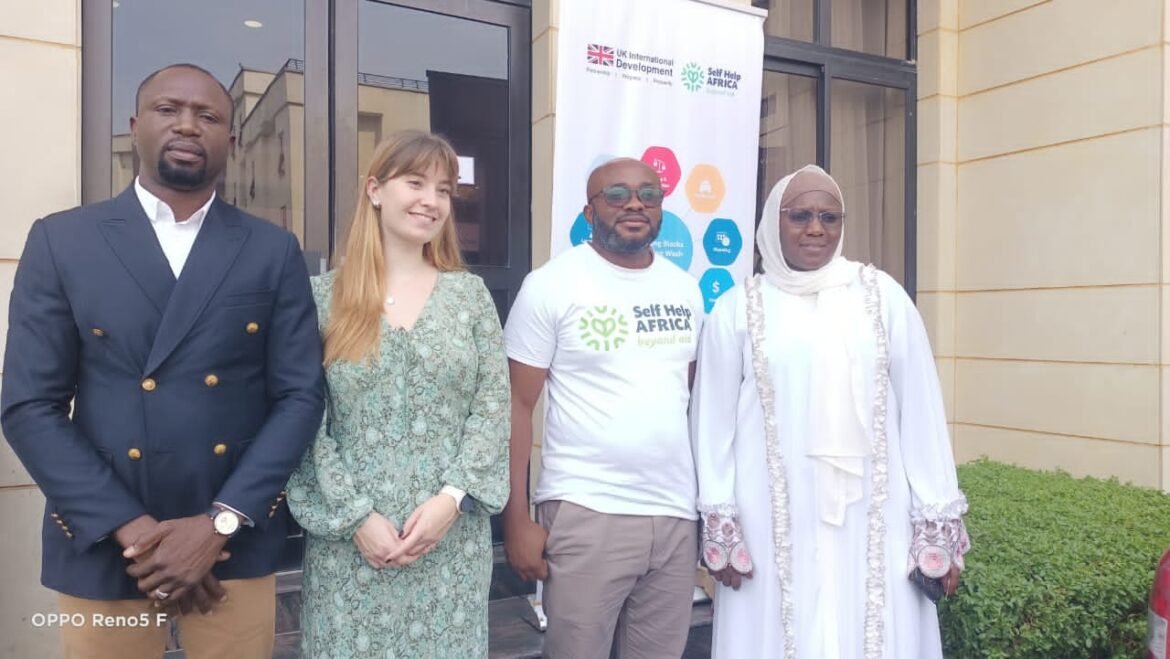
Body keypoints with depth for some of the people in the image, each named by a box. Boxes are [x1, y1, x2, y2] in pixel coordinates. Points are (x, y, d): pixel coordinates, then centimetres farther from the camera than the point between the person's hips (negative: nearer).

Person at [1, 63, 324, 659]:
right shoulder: (60, 241, 0)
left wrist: (220, 523, -12)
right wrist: (131, 529, -12)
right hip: (101, 545, 0)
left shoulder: (273, 251, 1)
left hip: (237, 545, 0)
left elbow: (300, 395, -3)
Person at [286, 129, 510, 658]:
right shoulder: (324, 297, 0)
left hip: (453, 536, 1)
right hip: (349, 540, -1)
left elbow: (492, 407, 0)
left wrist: (452, 498, -10)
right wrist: (354, 517, -10)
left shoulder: (470, 293, 4)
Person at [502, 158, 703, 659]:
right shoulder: (552, 285, -5)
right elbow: (517, 404, -6)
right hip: (585, 513, -4)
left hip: (676, 514, 5)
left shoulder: (685, 289, 9)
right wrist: (517, 518, -11)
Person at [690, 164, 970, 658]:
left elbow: (921, 410, 3)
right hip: (774, 522, -1)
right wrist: (720, 527, 0)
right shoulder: (739, 309, 2)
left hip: (873, 518, 1)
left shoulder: (882, 295, 4)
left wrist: (938, 524, 2)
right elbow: (715, 421, 2)